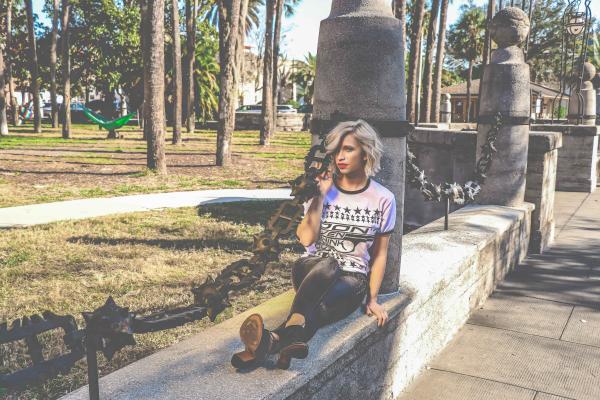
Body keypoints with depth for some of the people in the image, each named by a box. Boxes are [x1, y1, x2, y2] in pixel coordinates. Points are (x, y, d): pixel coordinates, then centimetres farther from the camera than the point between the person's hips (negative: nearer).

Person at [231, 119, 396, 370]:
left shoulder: (383, 199, 4)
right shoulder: (324, 189, 6)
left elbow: (380, 254, 9)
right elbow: (306, 238, -7)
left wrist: (372, 299, 2)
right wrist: (320, 195, -8)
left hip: (352, 280, 0)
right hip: (312, 270, 0)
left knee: (318, 306, -36)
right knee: (327, 264, -39)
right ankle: (292, 336, -62)